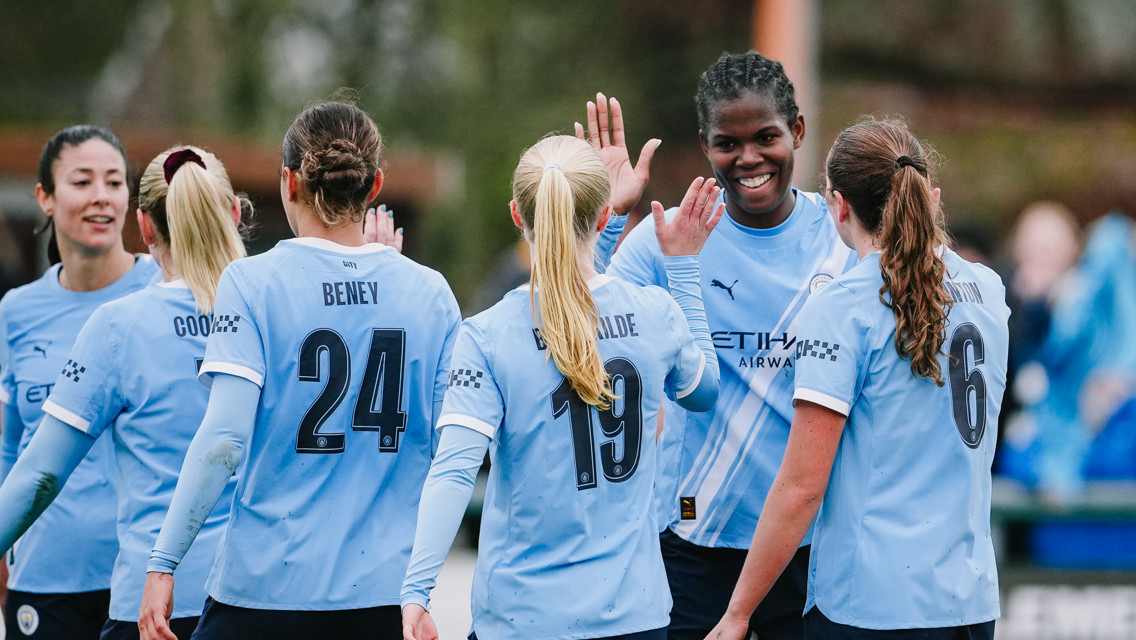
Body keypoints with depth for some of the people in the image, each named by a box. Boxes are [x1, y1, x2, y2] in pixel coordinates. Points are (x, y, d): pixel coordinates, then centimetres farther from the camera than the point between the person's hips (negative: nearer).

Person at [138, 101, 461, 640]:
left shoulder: (252, 283, -6)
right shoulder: (429, 292, 3)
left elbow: (223, 437, -13)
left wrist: (162, 562, -10)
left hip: (267, 589, -3)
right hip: (384, 590, 3)